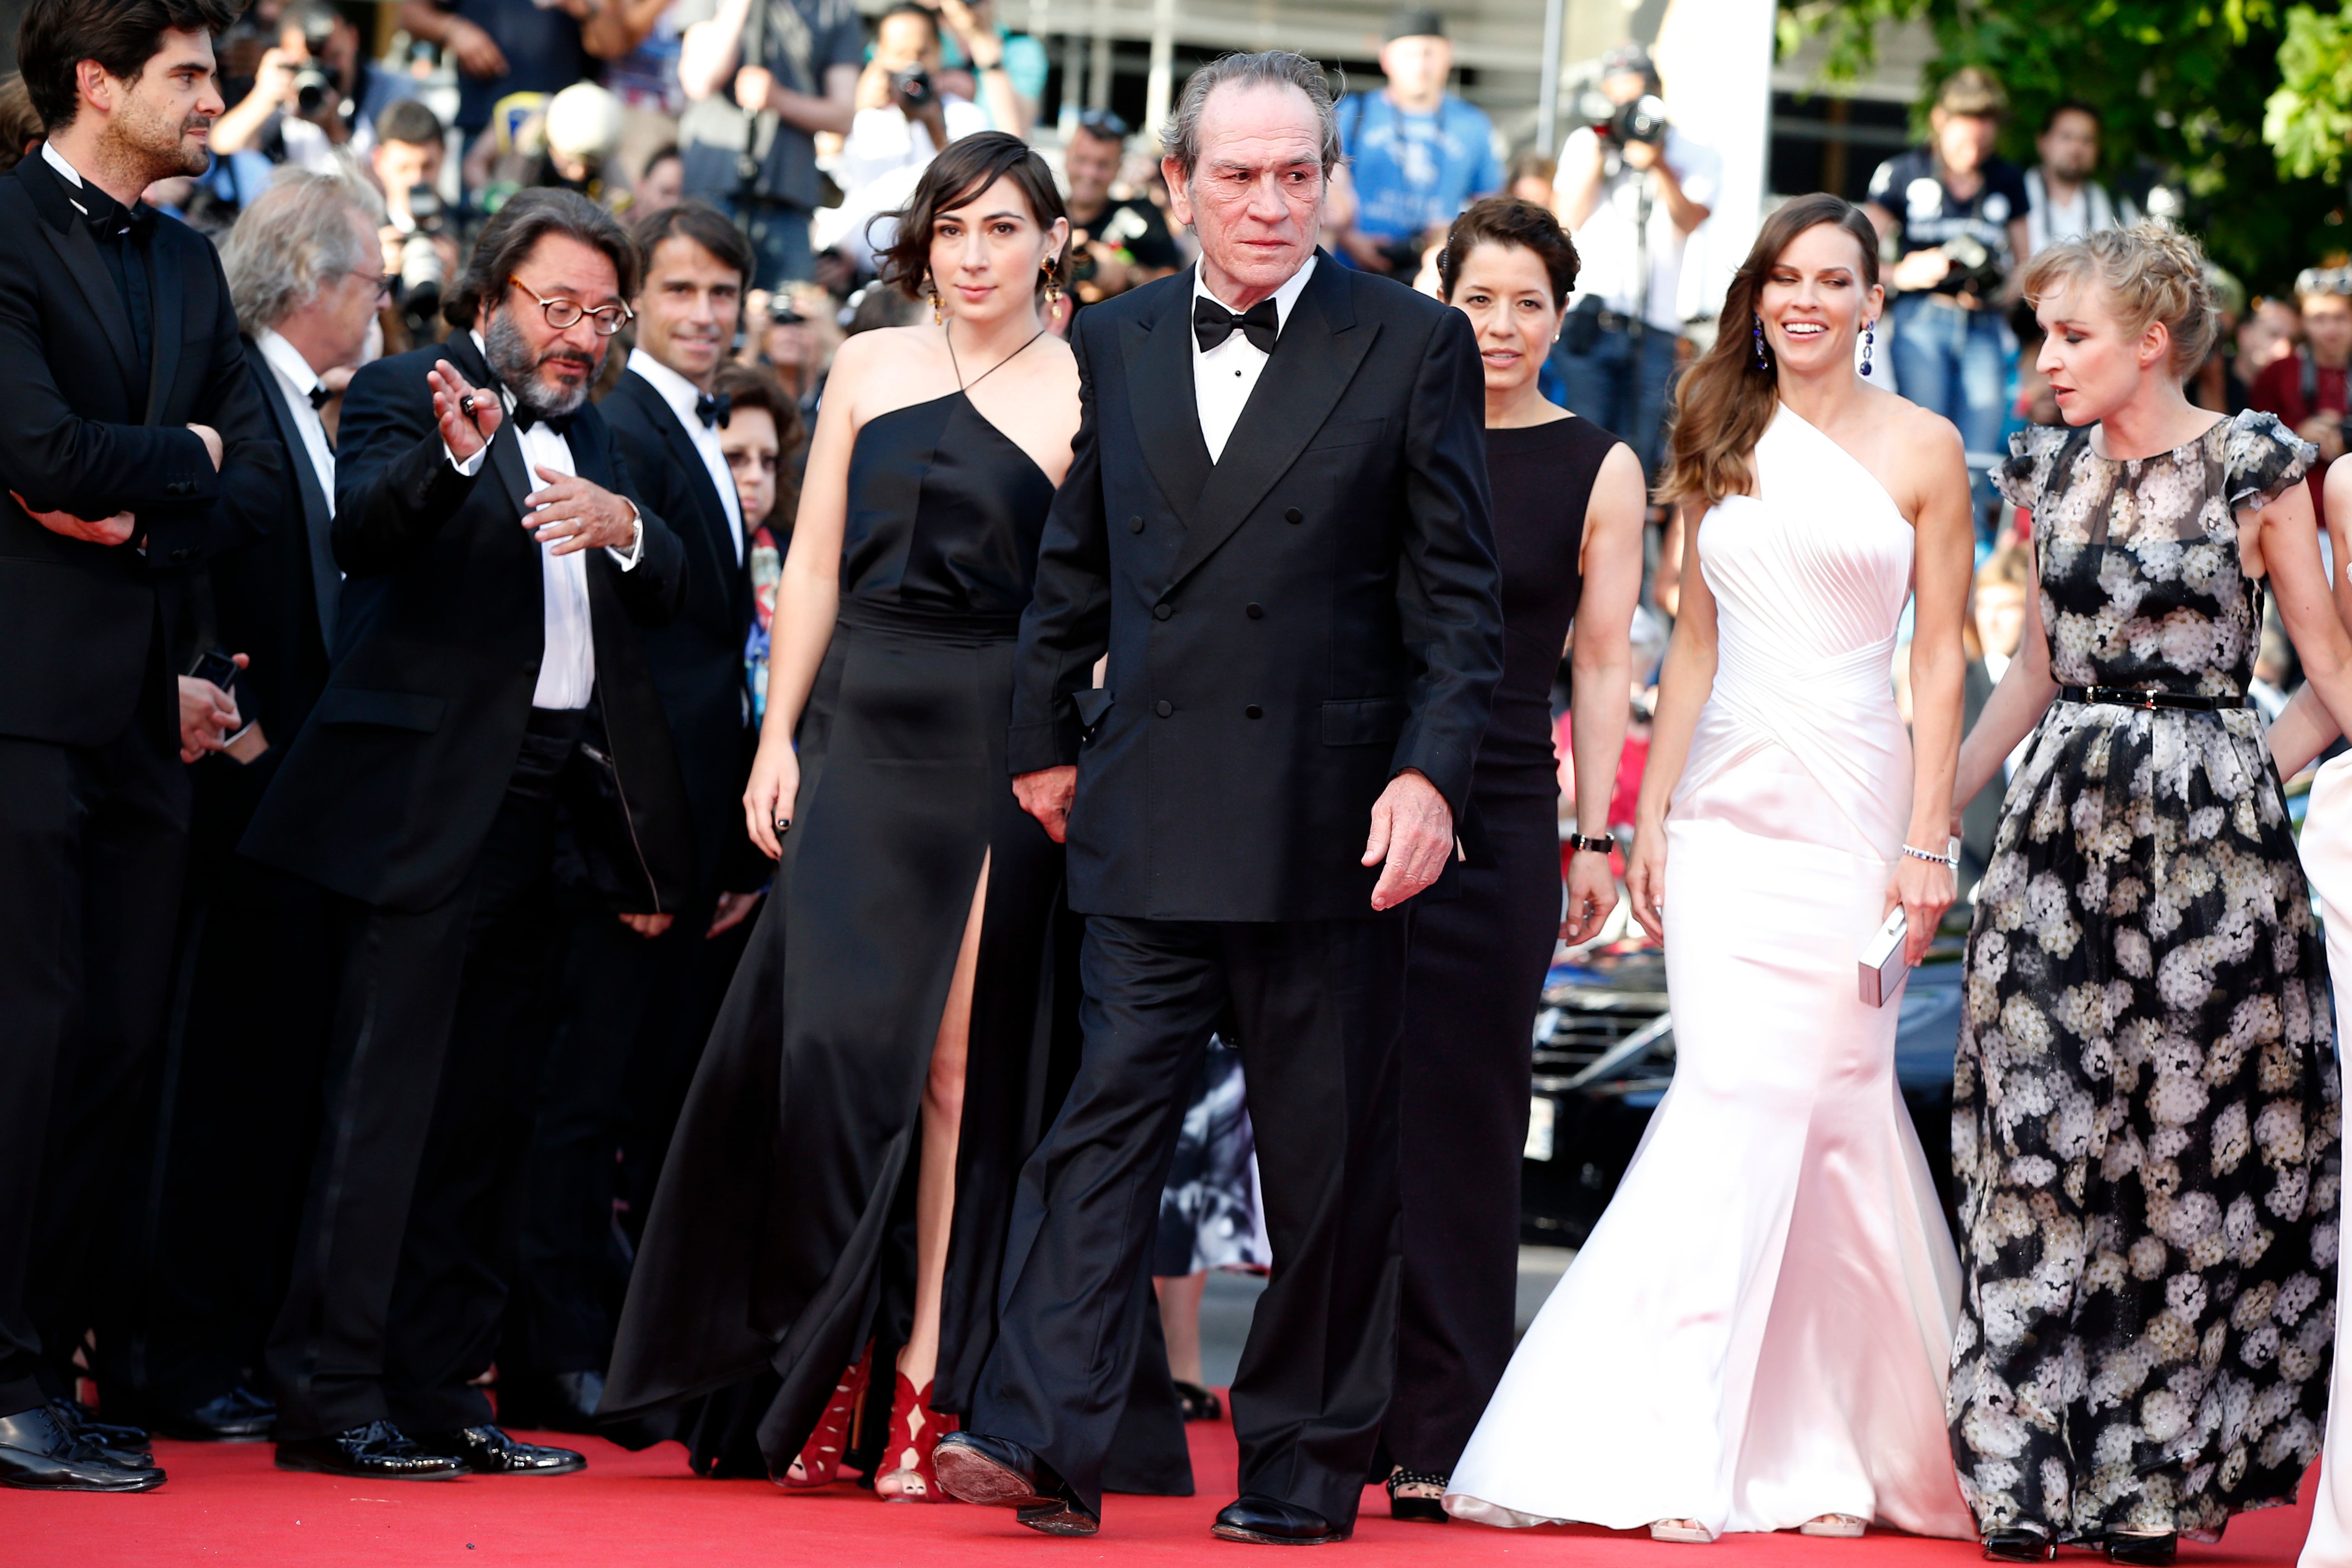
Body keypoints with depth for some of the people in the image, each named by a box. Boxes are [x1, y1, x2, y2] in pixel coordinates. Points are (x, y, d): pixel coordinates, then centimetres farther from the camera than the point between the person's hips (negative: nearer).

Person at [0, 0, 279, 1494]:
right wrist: (186, 453, -2)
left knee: (122, 1037, 6)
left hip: (139, 698, 8)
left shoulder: (189, 265, 18)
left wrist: (144, 516, -8)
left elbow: (258, 468, 10)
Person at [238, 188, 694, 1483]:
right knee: (388, 1097, -10)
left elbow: (667, 593, 11)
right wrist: (452, 454, -38)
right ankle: (329, 1395, -9)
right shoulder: (405, 394, 0)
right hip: (428, 797, -7)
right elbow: (362, 531, -19)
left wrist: (621, 527, -11)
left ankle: (438, 1393, 13)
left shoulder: (589, 433, 20)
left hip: (540, 801, 7)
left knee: (485, 1109, 8)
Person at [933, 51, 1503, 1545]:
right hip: (1150, 818, 2)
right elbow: (1072, 569, 19)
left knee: (1328, 1156, 5)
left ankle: (1306, 1465, 13)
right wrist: (1047, 741, 19)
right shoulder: (1113, 344, 10)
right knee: (1110, 1119, -5)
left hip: (1331, 827, -2)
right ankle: (1046, 1442, -11)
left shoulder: (1416, 346, 0)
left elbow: (1459, 594, -2)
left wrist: (1429, 773, -11)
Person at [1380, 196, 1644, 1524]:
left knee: (1464, 1113, 0)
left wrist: (1596, 838, -1)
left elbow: (1604, 663, 4)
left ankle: (1443, 1437, 3)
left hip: (1502, 815, -2)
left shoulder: (1599, 469, 4)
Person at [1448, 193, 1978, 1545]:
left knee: (1821, 1107, -4)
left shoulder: (1921, 447, 2)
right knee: (1744, 1103, -5)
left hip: (1851, 800, -3)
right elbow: (1696, 641, 15)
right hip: (1728, 802, 3)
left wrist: (1927, 843, -6)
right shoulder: (1723, 445, 12)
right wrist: (1653, 812, 8)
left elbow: (1941, 658, 0)